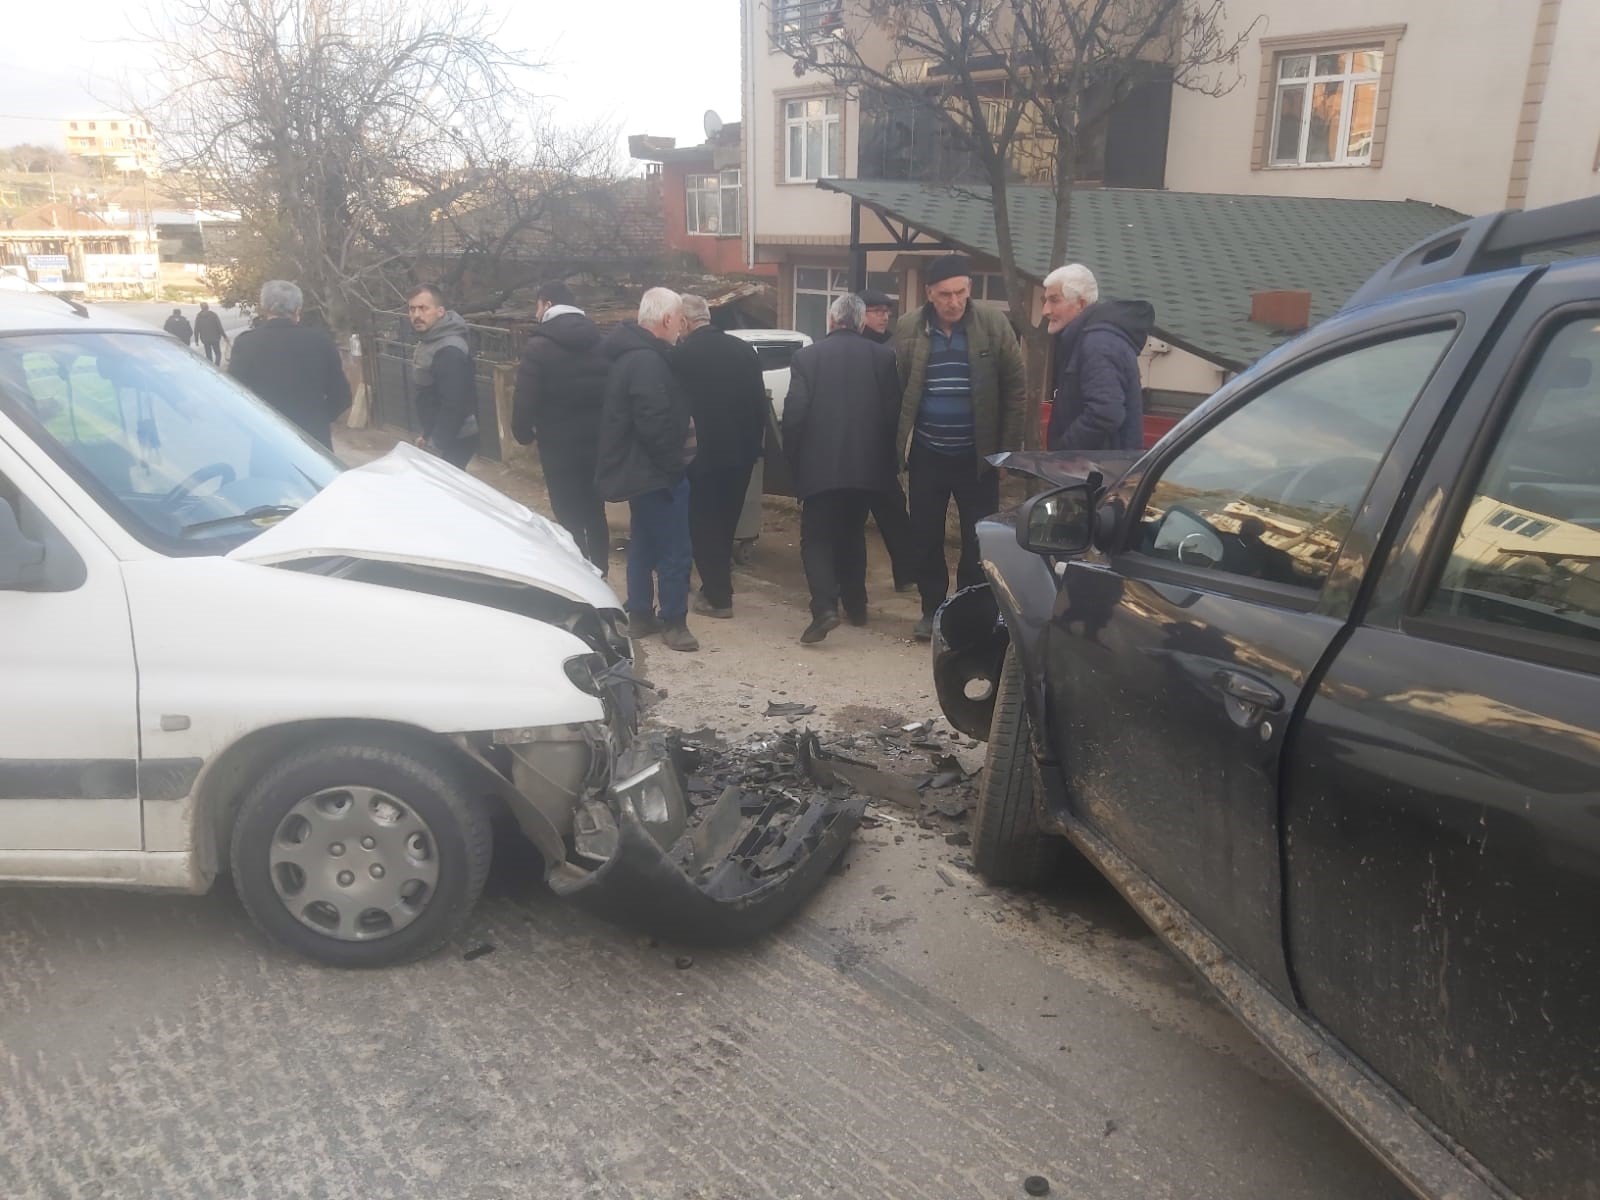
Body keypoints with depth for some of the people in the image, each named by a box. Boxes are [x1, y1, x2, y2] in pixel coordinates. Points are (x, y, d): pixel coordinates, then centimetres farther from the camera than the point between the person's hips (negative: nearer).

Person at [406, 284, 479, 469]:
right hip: (438, 435, 10)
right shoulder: (429, 340, 8)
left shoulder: (450, 351, -25)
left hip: (453, 441, -10)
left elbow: (453, 406, -28)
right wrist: (428, 435, 19)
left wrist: (435, 445, -24)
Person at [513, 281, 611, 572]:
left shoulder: (539, 346, -11)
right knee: (595, 514, 17)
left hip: (560, 446, -5)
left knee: (570, 519, 3)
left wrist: (523, 432, 3)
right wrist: (604, 427, 13)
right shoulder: (600, 341, 5)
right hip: (599, 442, 5)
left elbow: (525, 399, -14)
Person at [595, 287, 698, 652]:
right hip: (655, 471, -11)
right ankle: (673, 621, 5)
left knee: (644, 544, 17)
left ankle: (640, 615, 26)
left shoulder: (632, 353, 12)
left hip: (638, 469, 11)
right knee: (674, 549, -3)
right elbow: (655, 424, -28)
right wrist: (674, 464, -16)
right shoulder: (647, 361, -21)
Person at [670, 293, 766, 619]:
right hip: (741, 450, 5)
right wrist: (755, 443, 13)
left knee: (704, 525, 8)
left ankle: (718, 596, 9)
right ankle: (718, 587, 29)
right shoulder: (744, 349, 3)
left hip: (704, 452, -5)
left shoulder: (682, 355, -11)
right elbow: (760, 401, 5)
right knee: (725, 521, 19)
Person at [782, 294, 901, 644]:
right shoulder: (883, 356, 1)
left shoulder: (806, 356, -4)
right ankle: (855, 604, 24)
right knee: (852, 534, 19)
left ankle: (825, 606, -14)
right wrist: (885, 460, 13)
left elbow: (794, 413, -7)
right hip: (866, 464, 3)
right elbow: (893, 411, 2)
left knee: (816, 537, 4)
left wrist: (793, 460, 5)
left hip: (820, 464, -3)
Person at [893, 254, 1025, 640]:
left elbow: (1015, 389, -3)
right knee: (924, 538, 8)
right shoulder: (908, 329, -2)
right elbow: (895, 389, 1)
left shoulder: (994, 325, -6)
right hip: (927, 454, 2)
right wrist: (898, 443, -3)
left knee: (978, 540, 5)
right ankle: (932, 609, 24)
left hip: (977, 455, -1)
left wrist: (1008, 448, -6)